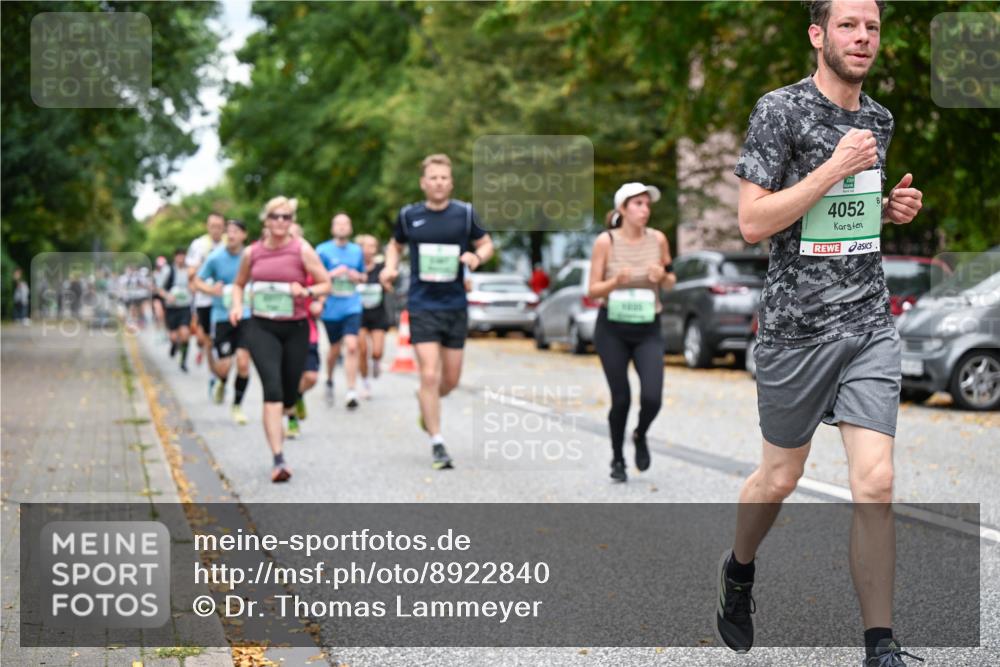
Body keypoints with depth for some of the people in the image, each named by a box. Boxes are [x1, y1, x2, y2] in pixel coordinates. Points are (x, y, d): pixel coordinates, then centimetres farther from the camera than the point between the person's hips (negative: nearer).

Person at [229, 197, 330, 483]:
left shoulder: (302, 250, -3)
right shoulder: (252, 253, 3)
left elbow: (326, 284, 0)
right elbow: (239, 284, 19)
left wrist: (306, 292, -19)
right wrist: (237, 305, 0)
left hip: (295, 329, 0)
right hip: (261, 327, 0)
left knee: (289, 396, 9)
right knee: (272, 389, -17)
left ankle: (275, 419, 49)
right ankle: (279, 460, -20)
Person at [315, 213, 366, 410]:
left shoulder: (357, 250, 9)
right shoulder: (323, 250, -1)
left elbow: (363, 277, 21)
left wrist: (358, 276, -2)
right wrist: (334, 274, -16)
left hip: (352, 307, 1)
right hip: (331, 307, -1)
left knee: (351, 346, -15)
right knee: (334, 348, 10)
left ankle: (351, 391, -14)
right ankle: (329, 381, 38)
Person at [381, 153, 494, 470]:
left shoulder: (465, 213, -1)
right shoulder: (409, 215, 1)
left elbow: (486, 244, 9)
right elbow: (395, 244, 18)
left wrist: (477, 257, -14)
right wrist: (390, 266, -2)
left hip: (455, 306, 2)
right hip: (422, 305, -2)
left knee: (451, 379, 10)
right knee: (430, 375, -11)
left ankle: (426, 401, 44)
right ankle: (437, 444, -1)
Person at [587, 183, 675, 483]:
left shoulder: (657, 239, -1)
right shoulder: (605, 241, -8)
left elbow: (670, 282, 11)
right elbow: (592, 291, -5)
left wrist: (663, 275, -12)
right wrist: (616, 281, -24)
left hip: (648, 329, 2)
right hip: (612, 329, -2)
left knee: (652, 398, -12)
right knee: (621, 400, 1)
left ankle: (641, 436, 22)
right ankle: (617, 458, 25)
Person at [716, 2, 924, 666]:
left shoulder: (879, 119, 11)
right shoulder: (781, 110, -8)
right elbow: (753, 222, -14)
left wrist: (892, 208, 5)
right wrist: (836, 168, -18)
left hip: (871, 324, 4)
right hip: (796, 326, -4)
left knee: (875, 483, -6)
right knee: (781, 478, 12)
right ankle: (739, 571, 42)